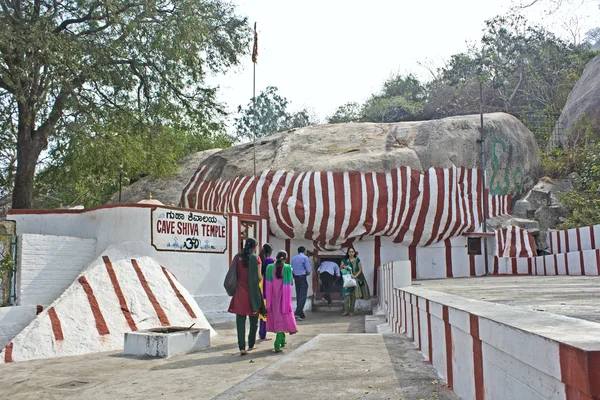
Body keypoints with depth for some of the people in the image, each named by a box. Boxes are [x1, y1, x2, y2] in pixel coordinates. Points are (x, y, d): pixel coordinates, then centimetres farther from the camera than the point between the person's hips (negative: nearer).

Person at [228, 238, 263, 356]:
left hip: (240, 292, 2)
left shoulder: (238, 257, 1)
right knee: (253, 320, 16)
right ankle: (251, 345, 26)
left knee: (240, 321, 2)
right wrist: (261, 277, 13)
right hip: (253, 292, -1)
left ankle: (242, 347, -5)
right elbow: (259, 277, -7)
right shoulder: (256, 258, -6)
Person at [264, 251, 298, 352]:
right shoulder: (288, 268, -8)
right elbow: (290, 282, -3)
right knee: (283, 317, 3)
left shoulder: (270, 267, -2)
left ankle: (282, 340, 30)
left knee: (276, 316, 16)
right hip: (284, 296, -3)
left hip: (273, 297, 3)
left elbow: (267, 283, 1)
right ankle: (277, 344, -8)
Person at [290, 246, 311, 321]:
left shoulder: (293, 258, 12)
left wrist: (293, 277, 17)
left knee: (298, 296, 12)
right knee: (303, 296, -6)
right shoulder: (305, 258, -6)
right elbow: (308, 270, -10)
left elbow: (291, 269, 11)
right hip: (302, 278, -7)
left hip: (296, 278, 7)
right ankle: (297, 313, -16)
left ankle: (301, 314, 17)